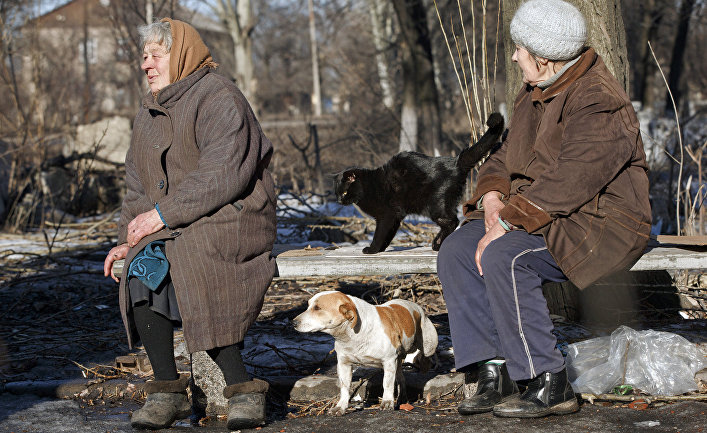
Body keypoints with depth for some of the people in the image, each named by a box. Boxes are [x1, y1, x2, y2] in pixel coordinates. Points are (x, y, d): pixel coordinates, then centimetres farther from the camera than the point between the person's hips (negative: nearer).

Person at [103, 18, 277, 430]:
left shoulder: (218, 97, -10)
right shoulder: (151, 112, 17)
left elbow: (222, 173, -22)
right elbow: (139, 183, 21)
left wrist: (164, 214, -23)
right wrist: (129, 239, 6)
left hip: (230, 215, -7)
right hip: (170, 227, 7)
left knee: (194, 263, -35)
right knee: (142, 272, -24)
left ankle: (244, 388, -24)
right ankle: (168, 391, -17)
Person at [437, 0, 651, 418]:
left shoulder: (599, 105, -19)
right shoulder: (534, 97, 13)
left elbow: (568, 183, -27)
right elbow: (506, 157, 15)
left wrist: (507, 222, -28)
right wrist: (492, 197, -7)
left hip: (598, 223, -9)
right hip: (543, 218, 10)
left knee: (502, 257, -32)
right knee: (455, 252, -10)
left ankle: (550, 385, -23)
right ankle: (493, 375, -10)